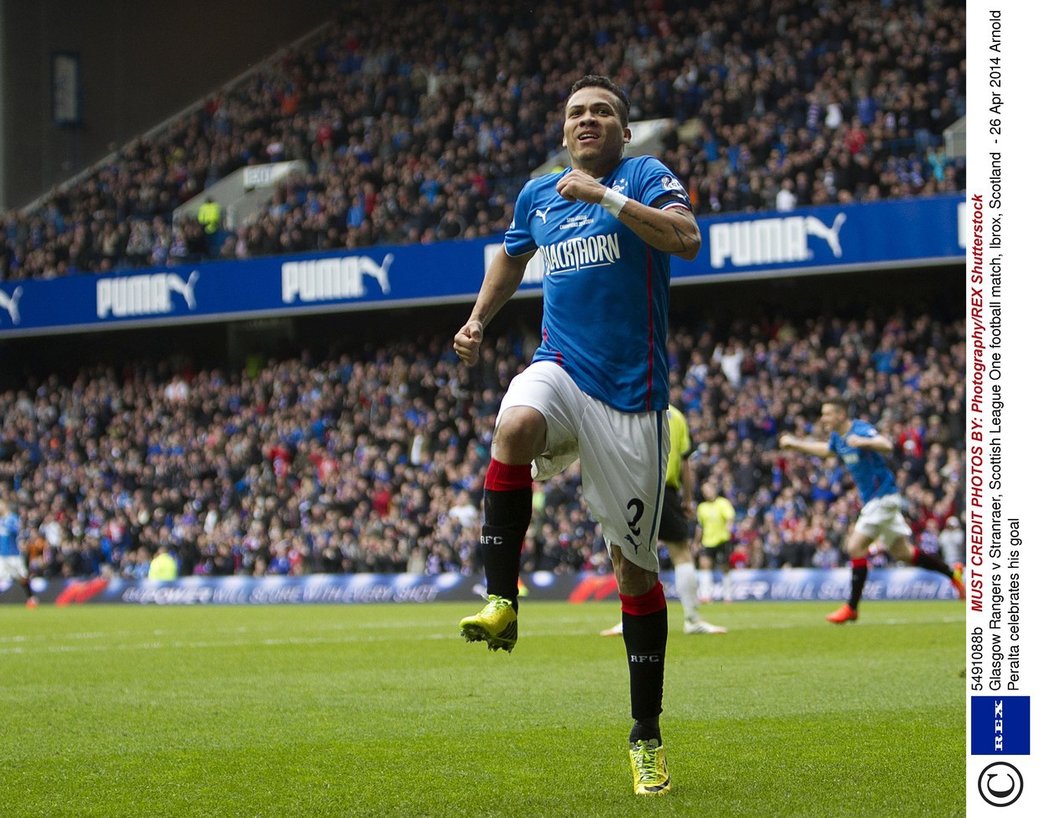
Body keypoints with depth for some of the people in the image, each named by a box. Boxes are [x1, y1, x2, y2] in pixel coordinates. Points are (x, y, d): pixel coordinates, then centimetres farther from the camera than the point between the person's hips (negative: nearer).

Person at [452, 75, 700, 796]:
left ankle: (647, 737, 11)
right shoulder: (537, 195, 15)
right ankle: (502, 605, -33)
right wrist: (478, 320, 21)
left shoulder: (646, 176, 1)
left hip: (631, 392, -3)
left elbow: (687, 239, -19)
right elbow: (511, 258, 35)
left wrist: (606, 197, -21)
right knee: (515, 425, -36)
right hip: (560, 367, 3)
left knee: (635, 565, 1)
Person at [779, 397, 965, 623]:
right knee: (902, 552, 14)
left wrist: (863, 442, -56)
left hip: (883, 497, -10)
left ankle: (851, 608, -9)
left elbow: (886, 445, -39)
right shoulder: (837, 437, 8)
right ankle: (953, 574, 26)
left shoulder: (861, 430, -20)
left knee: (855, 547, -14)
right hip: (872, 500, 10)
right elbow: (824, 450, 32)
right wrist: (794, 443, 35)